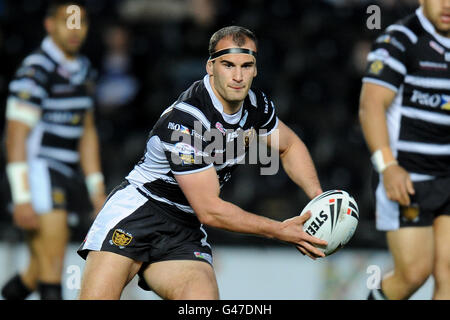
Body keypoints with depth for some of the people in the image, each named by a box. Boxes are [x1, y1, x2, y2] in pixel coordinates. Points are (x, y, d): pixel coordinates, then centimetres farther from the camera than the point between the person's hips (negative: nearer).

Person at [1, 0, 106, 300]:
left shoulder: (84, 70, 14)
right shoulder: (35, 70, -12)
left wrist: (97, 188, 19)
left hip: (65, 179, 8)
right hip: (38, 171, -8)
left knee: (41, 271, 10)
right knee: (53, 265, -14)